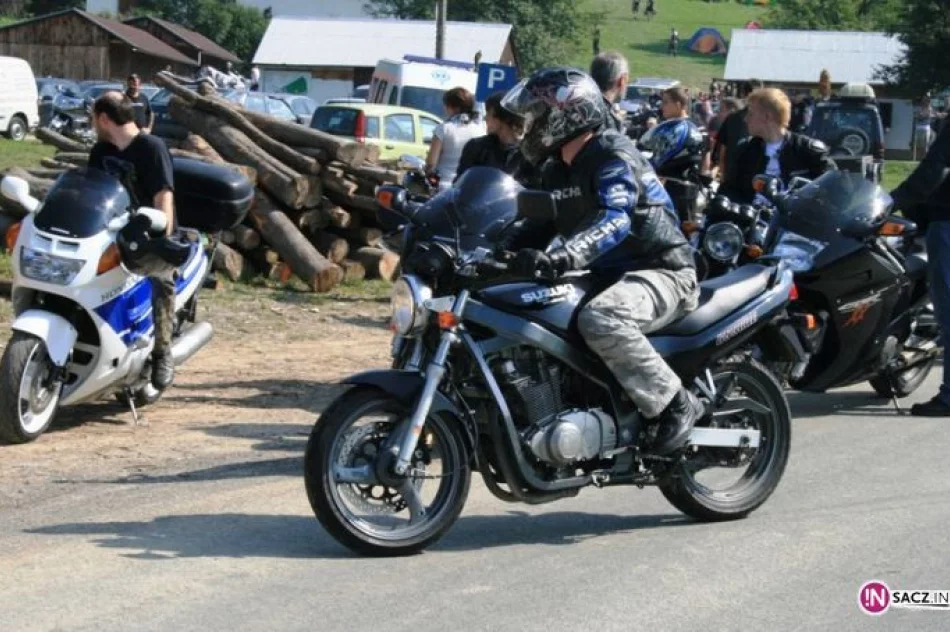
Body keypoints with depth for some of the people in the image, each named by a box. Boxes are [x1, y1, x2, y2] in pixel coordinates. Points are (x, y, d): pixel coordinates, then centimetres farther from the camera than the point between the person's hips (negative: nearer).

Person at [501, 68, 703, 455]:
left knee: (599, 319, -38)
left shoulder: (613, 155, -16)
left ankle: (676, 404, -24)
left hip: (661, 271, -10)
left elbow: (615, 220, -33)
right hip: (607, 276, 10)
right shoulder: (557, 171, 13)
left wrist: (563, 257, -48)